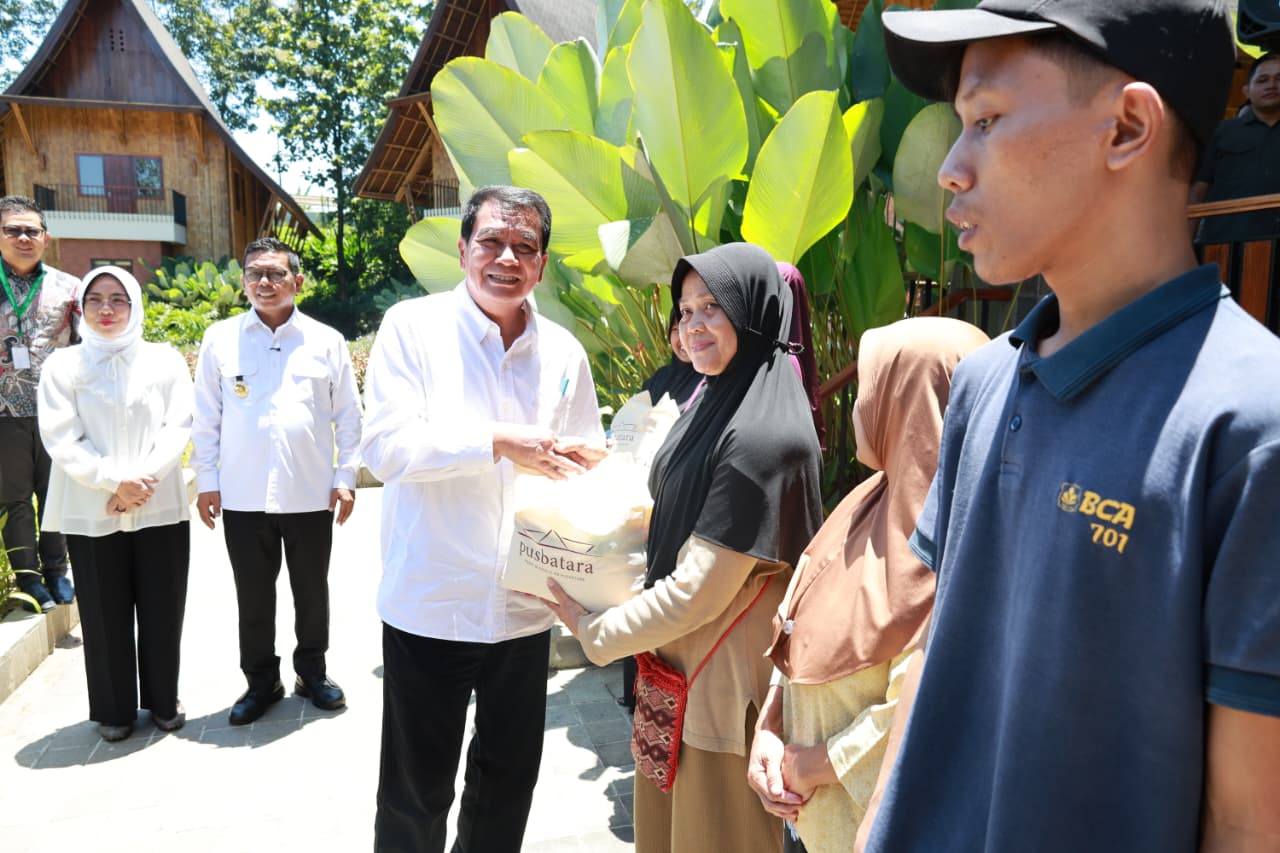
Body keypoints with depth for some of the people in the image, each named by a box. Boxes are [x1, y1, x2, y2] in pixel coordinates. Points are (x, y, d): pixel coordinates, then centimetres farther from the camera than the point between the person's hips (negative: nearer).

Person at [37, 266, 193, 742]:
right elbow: (61, 440, -5)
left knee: (162, 610, 7)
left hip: (161, 507, 0)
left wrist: (143, 479, -15)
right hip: (91, 512, 0)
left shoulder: (165, 359, 4)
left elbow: (178, 427, -3)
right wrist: (115, 483, -16)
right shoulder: (63, 365, 3)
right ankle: (114, 710, 23)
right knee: (105, 615, 7)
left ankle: (163, 701, 25)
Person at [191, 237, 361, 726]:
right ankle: (261, 681, 29)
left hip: (310, 493, 0)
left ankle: (312, 672, 32)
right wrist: (206, 480, 2)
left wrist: (346, 477, 0)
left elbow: (347, 415, 4)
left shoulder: (326, 341, 1)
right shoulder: (220, 339, 3)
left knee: (312, 590, 13)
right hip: (243, 495, 1)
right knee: (252, 595, 11)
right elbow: (206, 417, 5)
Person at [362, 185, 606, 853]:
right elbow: (387, 447, -15)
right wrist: (499, 443, -24)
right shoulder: (412, 327, -6)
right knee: (414, 793, 12)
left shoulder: (563, 352, 4)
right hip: (430, 604, -3)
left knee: (510, 777, 21)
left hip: (525, 608, 4)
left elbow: (586, 463, 9)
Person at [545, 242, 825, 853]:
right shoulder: (720, 398, 6)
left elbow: (699, 590, -23)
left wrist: (595, 631, -11)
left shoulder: (761, 436, -24)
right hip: (679, 665, 8)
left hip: (723, 682, -8)